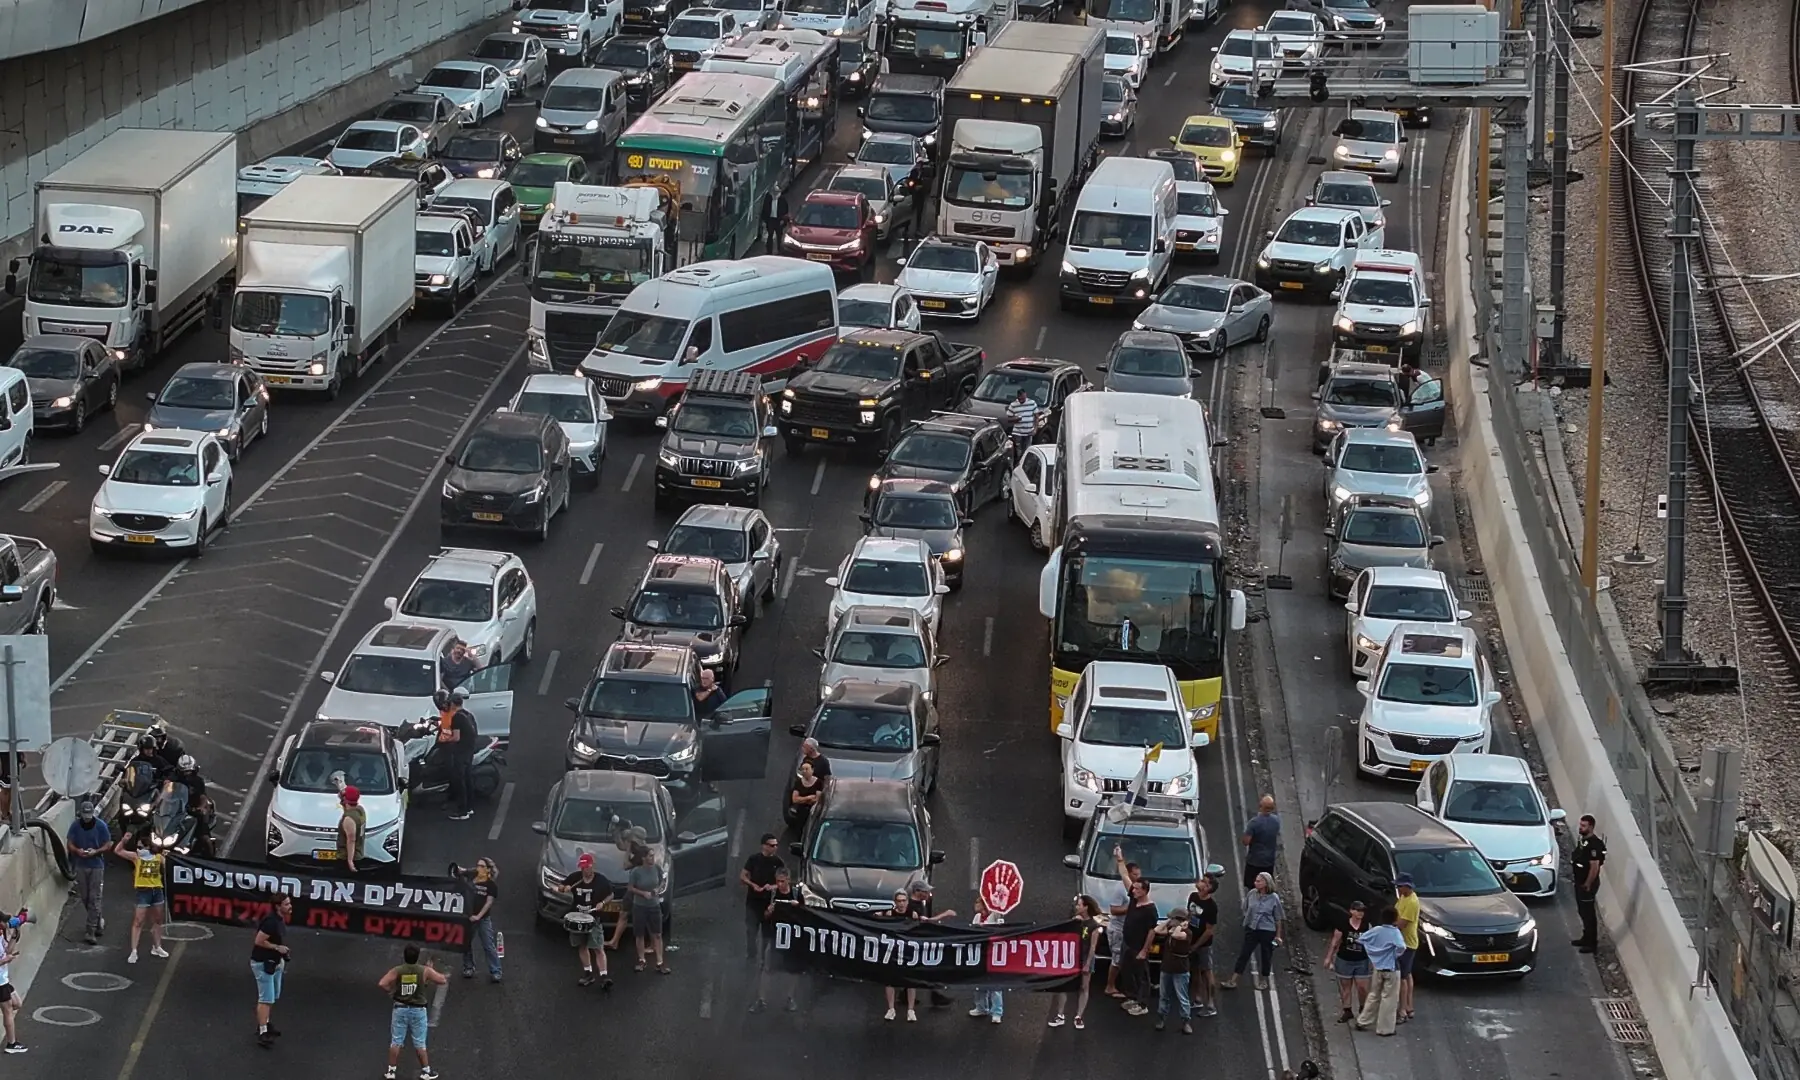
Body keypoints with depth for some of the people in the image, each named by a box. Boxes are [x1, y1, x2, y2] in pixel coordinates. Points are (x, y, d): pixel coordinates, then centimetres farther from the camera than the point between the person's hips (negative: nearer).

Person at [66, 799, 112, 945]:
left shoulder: (101, 826, -8)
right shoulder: (75, 825, -2)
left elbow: (108, 845, -3)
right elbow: (70, 844, 3)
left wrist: (95, 852, -20)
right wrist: (77, 851, -19)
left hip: (96, 866, -3)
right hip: (80, 866, 3)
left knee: (94, 899, -7)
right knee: (85, 898, 10)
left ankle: (91, 931, -8)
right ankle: (99, 920, 32)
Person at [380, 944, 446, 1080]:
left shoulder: (397, 970, -10)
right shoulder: (425, 970, -11)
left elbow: (382, 984, -20)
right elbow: (442, 980, -3)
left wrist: (391, 990, 0)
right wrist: (431, 969, 11)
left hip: (401, 1009, 1)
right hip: (418, 1010, -1)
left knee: (396, 1041, 10)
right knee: (420, 1043, 10)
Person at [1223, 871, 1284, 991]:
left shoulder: (1274, 898, -12)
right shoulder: (1251, 894, -5)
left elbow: (1278, 919, -5)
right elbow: (1245, 910, 11)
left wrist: (1278, 936, -3)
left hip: (1267, 931, -2)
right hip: (1251, 929, 2)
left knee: (1266, 956, 11)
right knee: (1244, 954, 2)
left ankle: (1264, 981, 30)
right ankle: (1233, 980, 4)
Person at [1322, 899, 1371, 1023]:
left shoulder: (1366, 926, -7)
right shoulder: (1343, 925, -9)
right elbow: (1335, 942, -1)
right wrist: (1329, 958, 1)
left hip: (1361, 961, 0)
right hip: (1344, 960, 0)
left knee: (1362, 987, 0)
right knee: (1345, 987, 9)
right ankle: (1347, 1011, 22)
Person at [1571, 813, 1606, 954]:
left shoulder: (1593, 844, -24)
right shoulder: (1582, 840, 6)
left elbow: (1594, 866, -26)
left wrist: (1588, 884, -22)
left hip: (1587, 884, -10)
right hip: (1579, 881, 10)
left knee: (1588, 912, -1)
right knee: (1582, 911, 20)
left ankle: (1591, 942, 8)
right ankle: (1586, 938, 32)